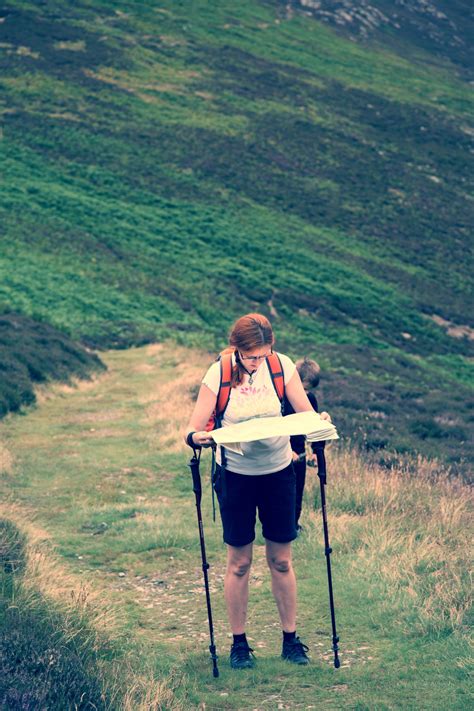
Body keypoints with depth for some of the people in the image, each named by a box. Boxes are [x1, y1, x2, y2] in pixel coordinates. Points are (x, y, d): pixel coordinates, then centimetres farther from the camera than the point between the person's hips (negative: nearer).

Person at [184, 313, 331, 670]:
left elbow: (306, 413, -5)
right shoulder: (218, 375, -15)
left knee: (281, 560, 10)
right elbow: (194, 429, -14)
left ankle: (291, 638, 22)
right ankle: (239, 643, 20)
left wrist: (320, 420, -27)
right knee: (240, 563, 6)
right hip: (236, 475, -1)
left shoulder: (282, 366, -10)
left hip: (278, 472, 2)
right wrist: (198, 437, -37)